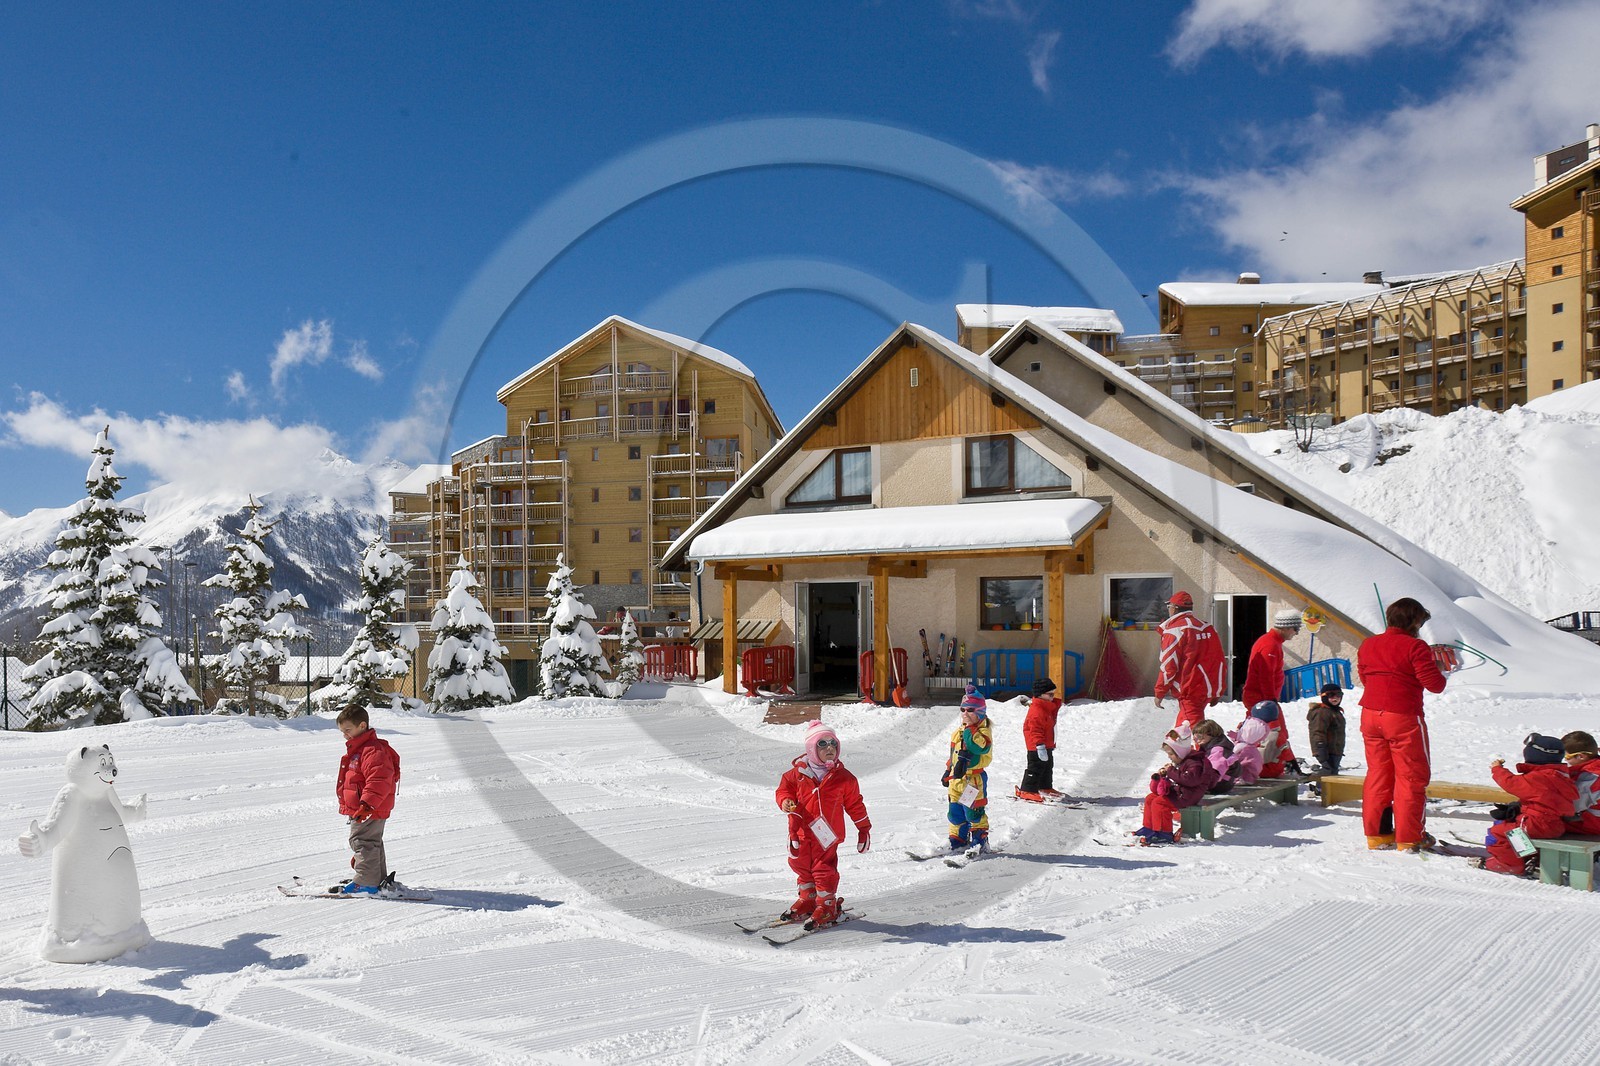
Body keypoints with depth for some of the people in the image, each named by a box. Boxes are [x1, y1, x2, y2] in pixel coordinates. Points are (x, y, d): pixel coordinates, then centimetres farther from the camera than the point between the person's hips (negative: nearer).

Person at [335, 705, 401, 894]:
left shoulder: (372, 750, -21)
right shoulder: (357, 749, 15)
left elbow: (379, 781, -30)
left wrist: (367, 804, -36)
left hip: (370, 810, -11)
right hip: (359, 809, 11)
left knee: (362, 842, -8)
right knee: (372, 842, 18)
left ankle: (366, 882, -5)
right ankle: (379, 879, 29)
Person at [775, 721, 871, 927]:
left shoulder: (844, 778, -4)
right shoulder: (797, 771, -4)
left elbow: (854, 804, 6)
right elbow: (785, 789, 9)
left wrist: (864, 829, 9)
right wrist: (785, 802, -14)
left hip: (827, 832, -3)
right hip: (801, 831, 3)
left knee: (824, 868, -3)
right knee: (802, 866, 15)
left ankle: (827, 905, 13)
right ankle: (807, 899, 34)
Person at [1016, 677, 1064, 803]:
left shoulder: (1049, 708, 12)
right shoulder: (1036, 711, -23)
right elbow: (1035, 730, -28)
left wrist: (1051, 745, 27)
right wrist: (1040, 746, -31)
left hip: (1047, 746, 11)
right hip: (1037, 747, -11)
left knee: (1048, 766, 21)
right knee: (1036, 768, -6)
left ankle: (1045, 788, 35)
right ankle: (1027, 791, 0)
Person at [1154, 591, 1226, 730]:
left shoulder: (1174, 630, -10)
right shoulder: (1209, 628, 12)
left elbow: (1168, 665, -13)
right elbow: (1219, 661, 13)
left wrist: (1159, 692, -4)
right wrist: (1217, 693, 19)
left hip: (1189, 691, -8)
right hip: (1208, 691, 8)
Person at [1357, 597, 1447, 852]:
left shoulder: (1367, 645, 8)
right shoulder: (1415, 647, -12)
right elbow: (1434, 684, -13)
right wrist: (1438, 670, 8)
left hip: (1370, 715, 6)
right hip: (1403, 718, -6)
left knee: (1377, 774, 13)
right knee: (1411, 776, 4)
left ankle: (1376, 833, 16)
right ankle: (1408, 838, 6)